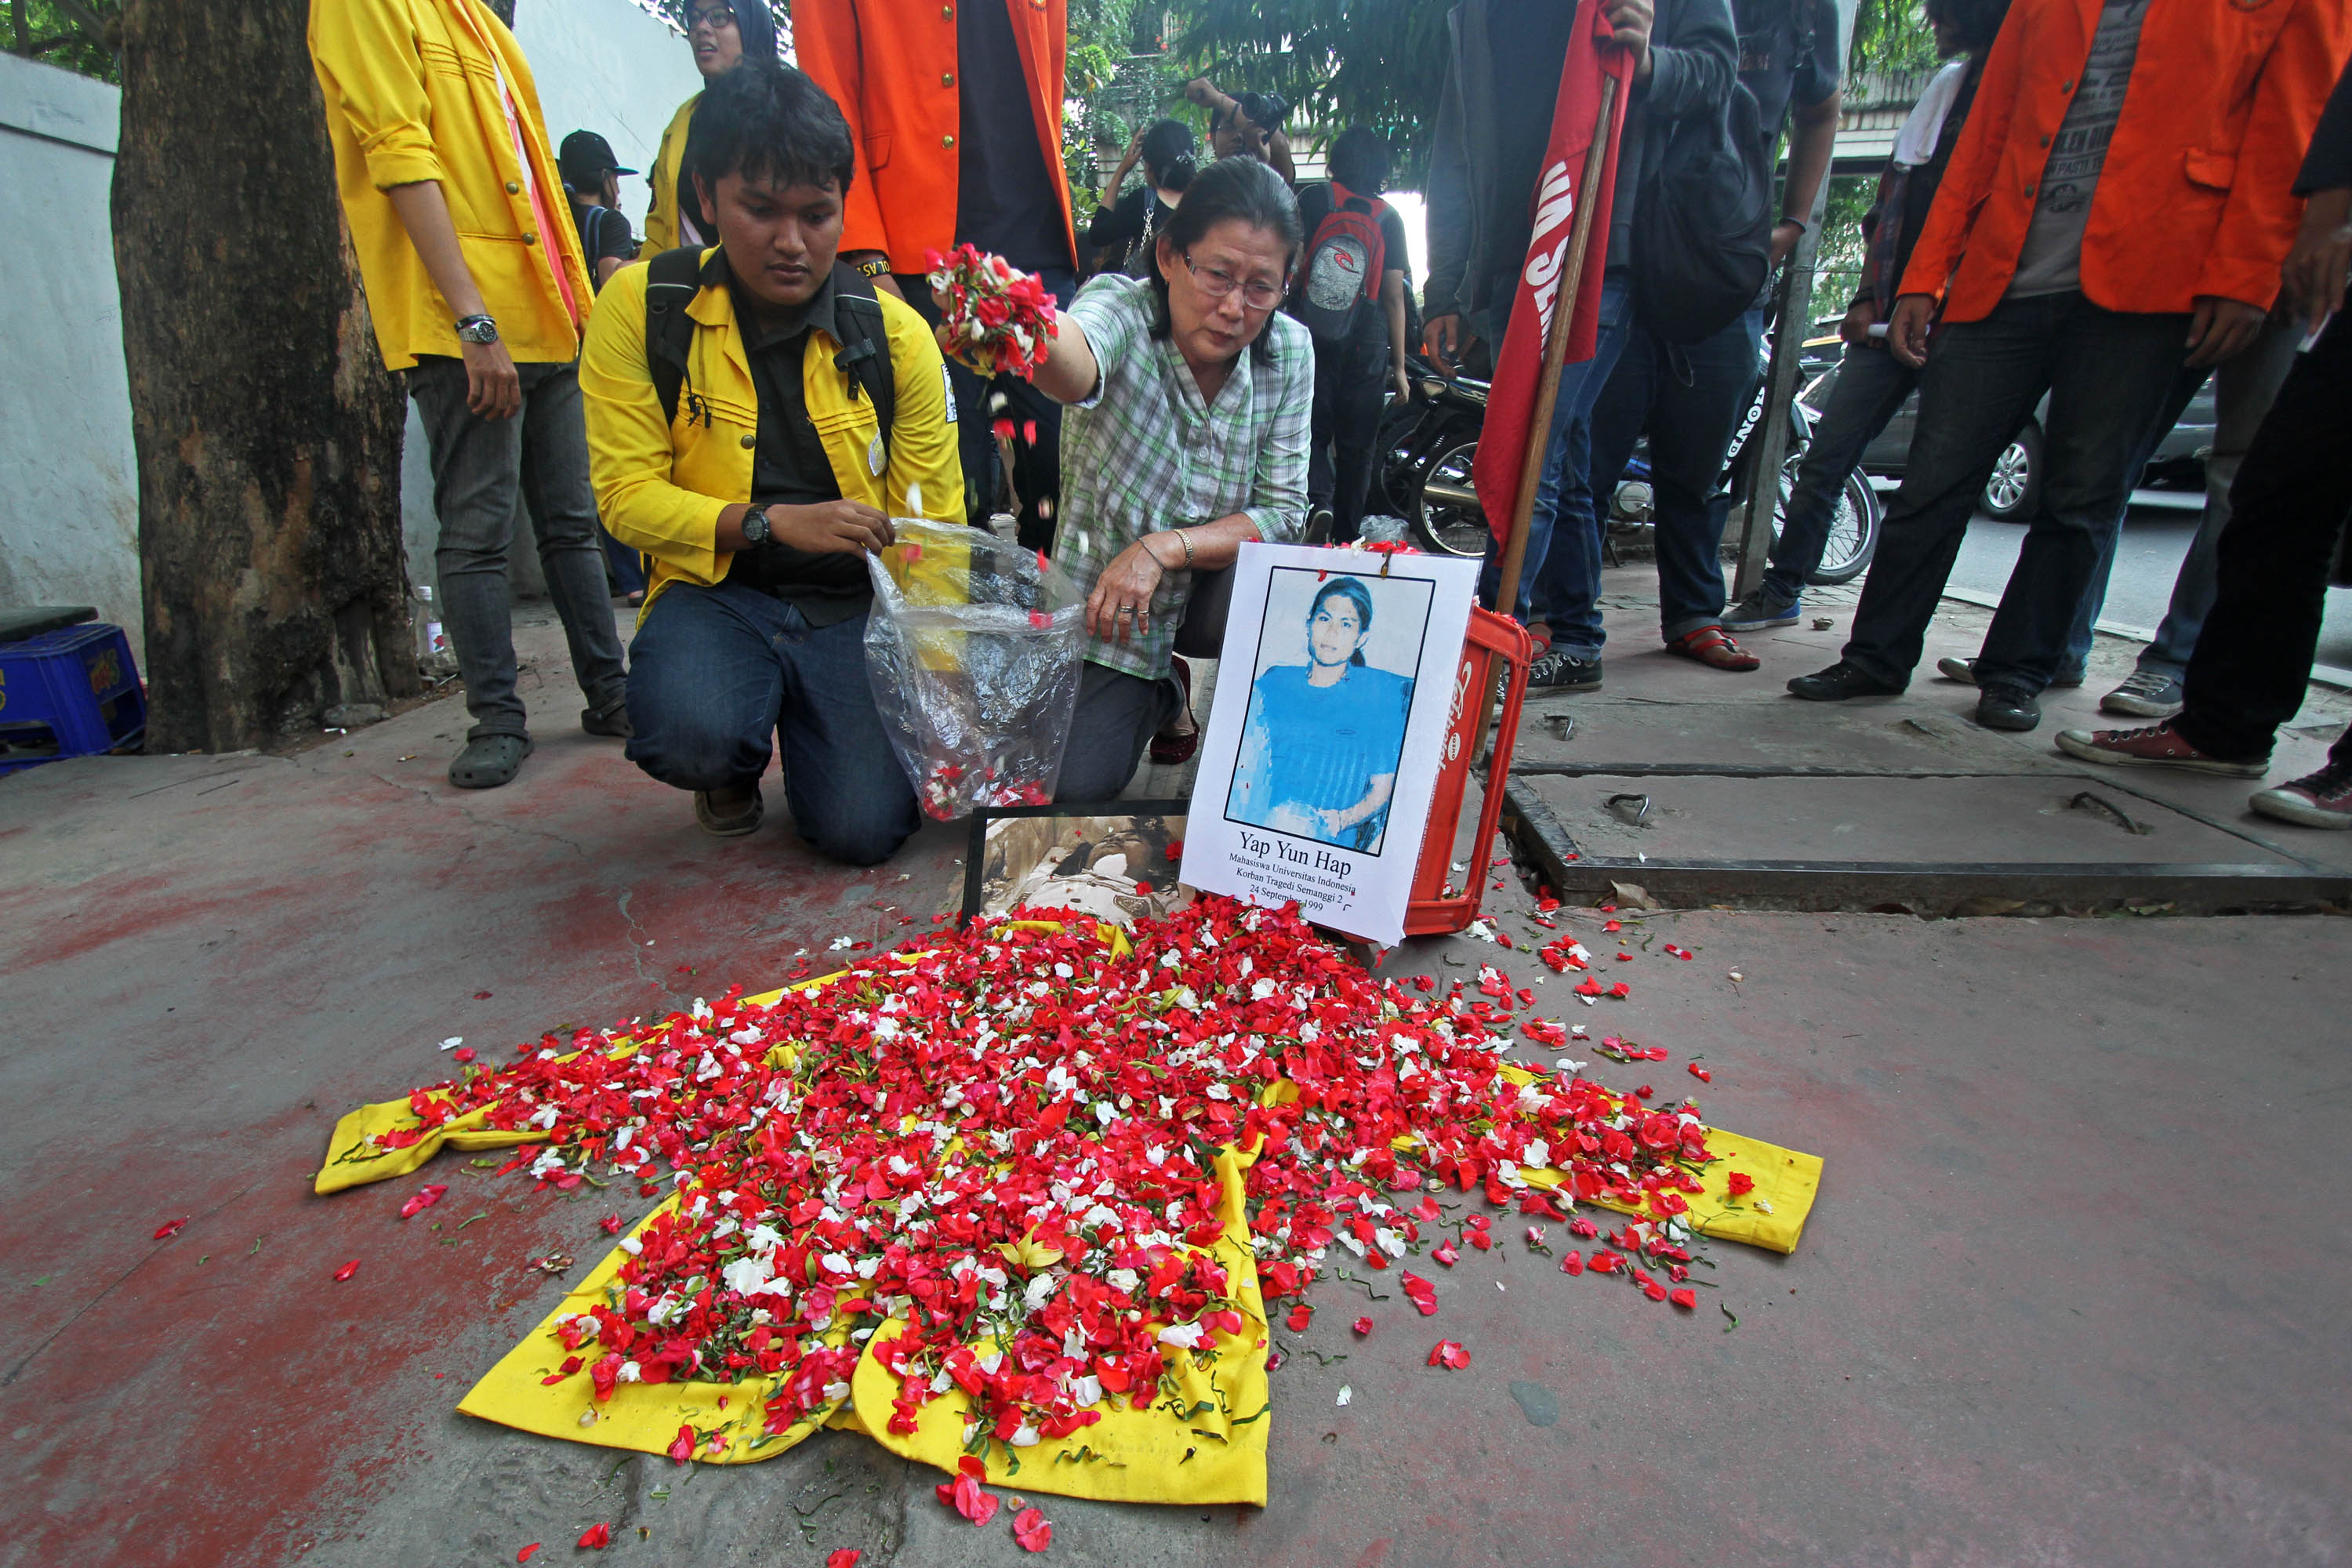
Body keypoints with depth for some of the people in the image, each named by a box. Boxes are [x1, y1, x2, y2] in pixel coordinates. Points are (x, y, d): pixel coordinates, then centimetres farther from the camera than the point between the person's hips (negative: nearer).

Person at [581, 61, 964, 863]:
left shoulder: (897, 334, -3)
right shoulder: (640, 306, -4)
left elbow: (933, 528, -2)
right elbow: (626, 495, -5)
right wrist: (772, 522, -23)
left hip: (854, 605, 1)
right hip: (717, 592, 0)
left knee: (865, 831, -16)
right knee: (692, 736, -33)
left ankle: (805, 722, 20)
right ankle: (738, 765, 8)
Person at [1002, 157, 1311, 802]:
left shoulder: (1288, 350, -9)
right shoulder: (1124, 305, -18)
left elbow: (1283, 512, -10)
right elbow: (1079, 362, -43)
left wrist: (1164, 547, -25)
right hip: (1105, 611, -1)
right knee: (1074, 786, -14)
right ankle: (1160, 695, 19)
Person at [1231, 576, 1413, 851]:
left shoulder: (1381, 692, 7)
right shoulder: (1273, 682, 15)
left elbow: (1382, 789, 5)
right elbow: (1246, 763, 13)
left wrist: (1342, 819, -14)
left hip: (1328, 844, -3)